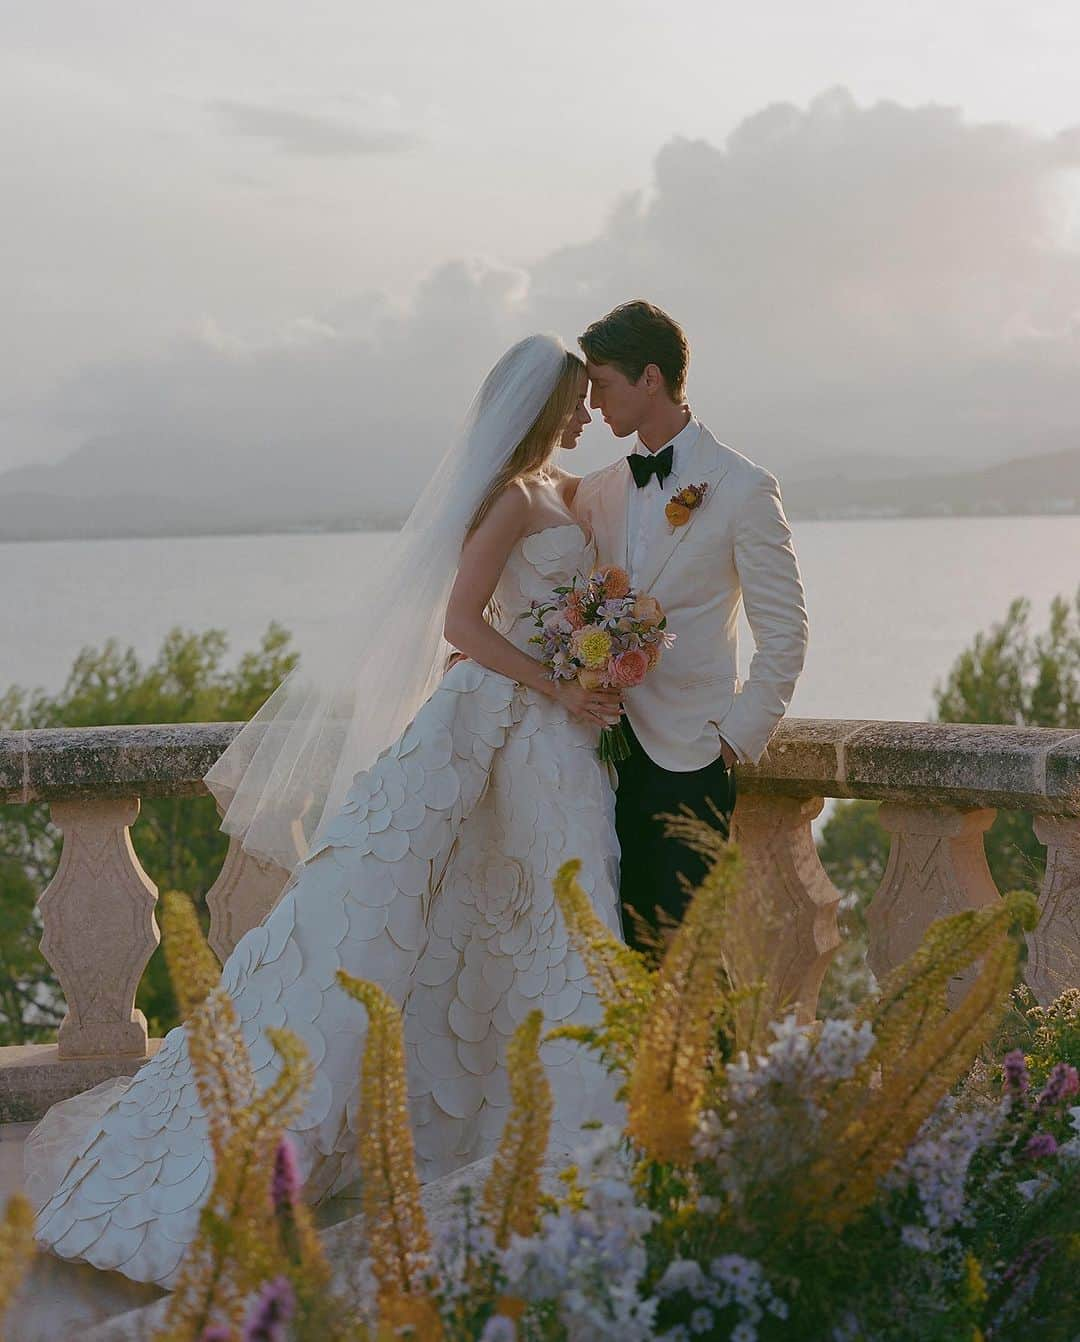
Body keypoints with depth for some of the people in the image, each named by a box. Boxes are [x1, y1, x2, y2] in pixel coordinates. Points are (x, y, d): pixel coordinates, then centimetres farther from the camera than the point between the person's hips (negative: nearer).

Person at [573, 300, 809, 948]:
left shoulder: (742, 487, -5)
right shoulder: (597, 492, 12)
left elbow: (785, 634, -5)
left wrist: (737, 740, -8)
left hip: (690, 755, -5)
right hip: (608, 744, 5)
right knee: (621, 943, 7)